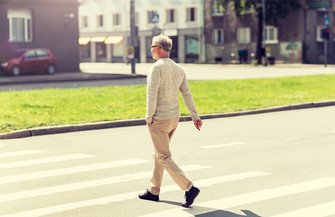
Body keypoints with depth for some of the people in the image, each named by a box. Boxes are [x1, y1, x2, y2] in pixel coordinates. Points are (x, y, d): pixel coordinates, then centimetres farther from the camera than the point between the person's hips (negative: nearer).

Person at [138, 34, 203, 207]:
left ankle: (189, 188, -13)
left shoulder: (157, 67, -16)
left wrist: (149, 117, -13)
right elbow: (187, 95, 7)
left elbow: (152, 94, -22)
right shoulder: (178, 69, 8)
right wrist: (195, 116, 8)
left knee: (164, 157, -3)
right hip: (174, 117, 8)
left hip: (159, 119, -8)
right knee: (158, 154, 19)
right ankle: (153, 191, 26)